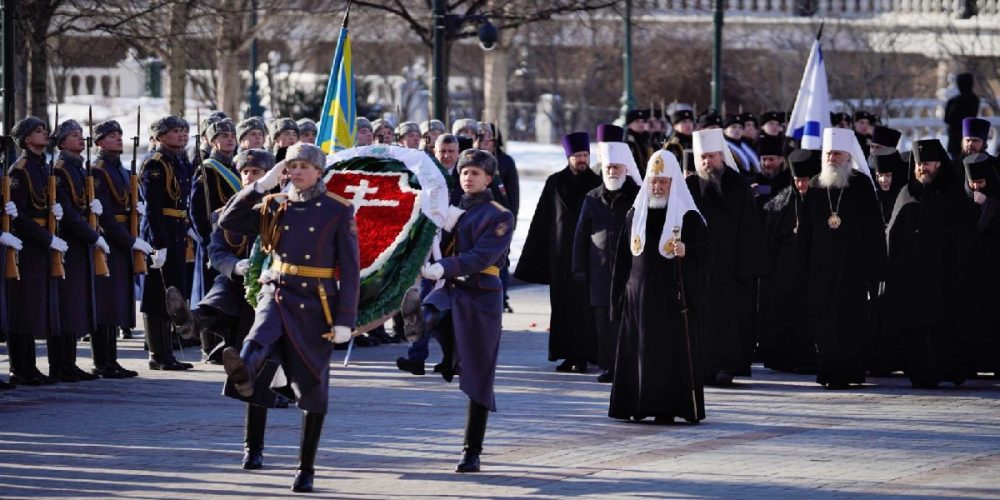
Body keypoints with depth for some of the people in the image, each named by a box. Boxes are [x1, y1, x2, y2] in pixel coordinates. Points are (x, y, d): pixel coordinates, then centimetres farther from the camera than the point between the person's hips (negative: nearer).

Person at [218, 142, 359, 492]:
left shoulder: (338, 211, -1)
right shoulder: (274, 206, 9)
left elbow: (350, 268, -4)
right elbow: (228, 222, 1)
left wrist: (345, 320, -10)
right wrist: (261, 186, -5)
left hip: (316, 306, -1)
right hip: (277, 295, 2)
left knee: (311, 386, 3)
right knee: (258, 345, -32)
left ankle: (306, 469, 14)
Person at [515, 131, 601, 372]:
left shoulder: (597, 184, 3)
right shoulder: (555, 183, 6)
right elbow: (542, 221, 7)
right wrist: (534, 257, 4)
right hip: (561, 253, 2)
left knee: (584, 304, -5)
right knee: (563, 303, 3)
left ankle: (582, 355, -2)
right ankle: (567, 355, 7)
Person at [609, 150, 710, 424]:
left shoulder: (689, 216, -1)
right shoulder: (635, 215, 12)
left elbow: (706, 250, -4)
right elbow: (624, 257, 15)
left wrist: (686, 251, -24)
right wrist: (621, 295, 11)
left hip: (674, 296, -4)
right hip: (639, 296, 4)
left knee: (673, 352, -5)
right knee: (637, 351, 3)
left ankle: (668, 408, -3)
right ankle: (638, 405, 9)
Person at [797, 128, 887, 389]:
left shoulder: (861, 184, 0)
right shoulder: (816, 186, 9)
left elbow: (873, 227, -1)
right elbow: (805, 230, 11)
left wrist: (871, 265, -7)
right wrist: (804, 266, 6)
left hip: (851, 265, -3)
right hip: (820, 265, 3)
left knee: (848, 318, -6)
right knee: (823, 316, 2)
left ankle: (843, 372, -6)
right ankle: (829, 370, 8)